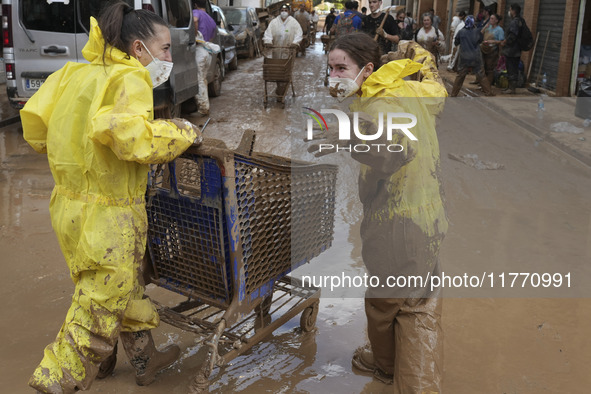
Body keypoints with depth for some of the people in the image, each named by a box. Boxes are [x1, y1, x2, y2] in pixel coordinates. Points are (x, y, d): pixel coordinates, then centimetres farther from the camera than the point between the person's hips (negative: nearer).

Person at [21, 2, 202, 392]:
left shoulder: (75, 72, 9)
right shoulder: (130, 78, -15)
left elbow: (35, 123, 6)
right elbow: (132, 138, -30)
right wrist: (183, 132, -15)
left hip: (70, 201, 9)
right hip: (106, 214, -9)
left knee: (127, 288, 23)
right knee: (100, 306, 6)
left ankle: (145, 360, 40)